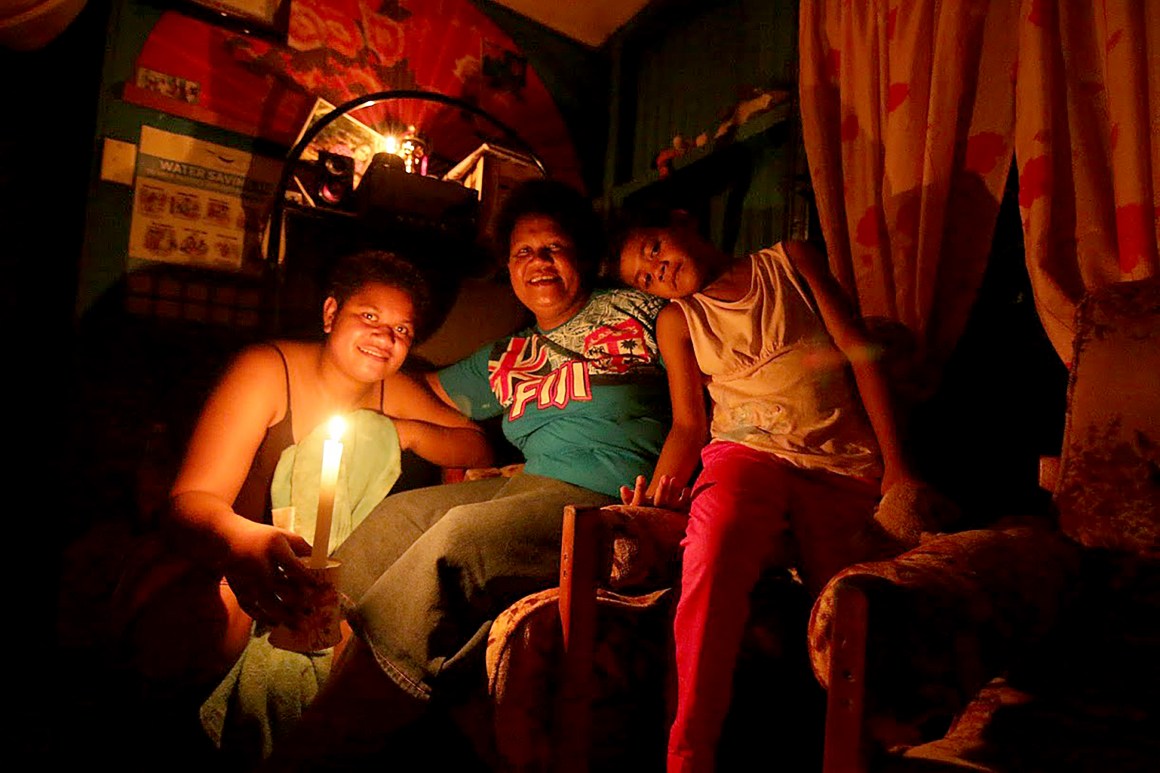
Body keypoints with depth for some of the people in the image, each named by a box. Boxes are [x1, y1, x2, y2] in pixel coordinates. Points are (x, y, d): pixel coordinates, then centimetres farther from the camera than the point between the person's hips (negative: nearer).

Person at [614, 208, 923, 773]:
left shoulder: (791, 261, 14)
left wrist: (895, 465, -1)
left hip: (845, 469, 1)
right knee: (713, 555, -31)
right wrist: (656, 491, -8)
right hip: (748, 454, -1)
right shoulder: (678, 320, 17)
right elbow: (688, 424, 12)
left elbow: (861, 355, 8)